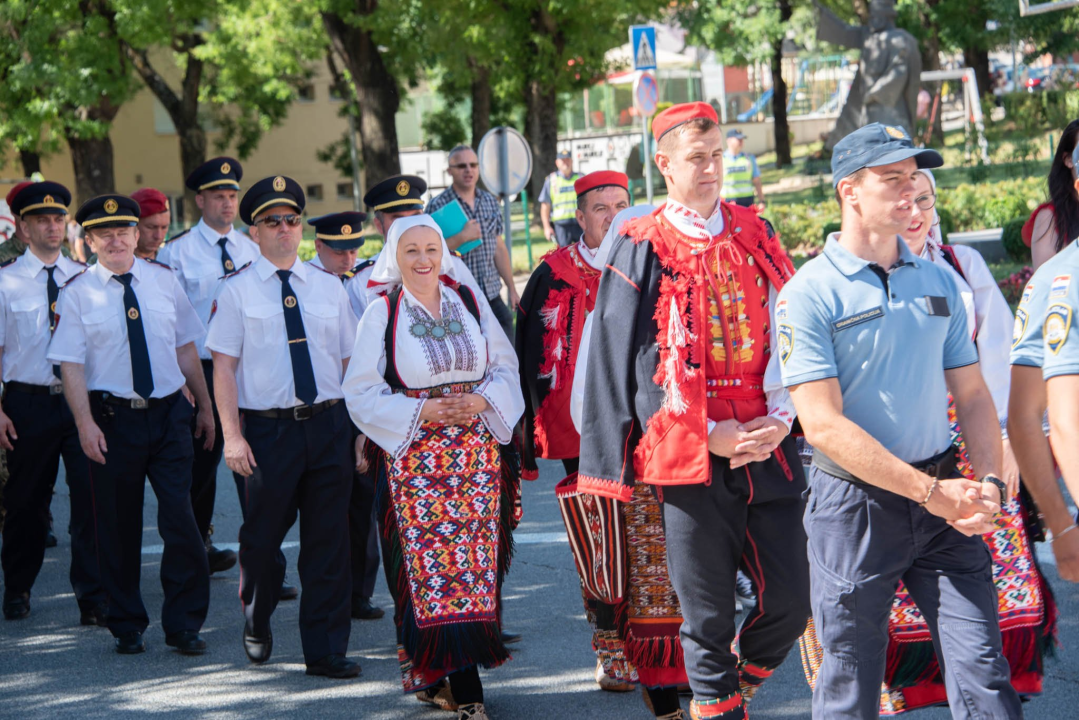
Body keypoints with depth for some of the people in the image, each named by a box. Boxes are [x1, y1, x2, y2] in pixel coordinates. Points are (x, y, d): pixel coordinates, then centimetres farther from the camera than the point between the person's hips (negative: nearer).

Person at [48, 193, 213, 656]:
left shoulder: (164, 280, 7)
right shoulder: (78, 293, -1)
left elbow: (186, 347, 13)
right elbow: (71, 365, -6)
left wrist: (204, 405, 14)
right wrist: (86, 423, -15)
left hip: (169, 413, 2)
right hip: (112, 417, -1)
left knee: (180, 517, -5)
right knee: (119, 526, 6)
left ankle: (184, 625, 6)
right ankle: (127, 626, 20)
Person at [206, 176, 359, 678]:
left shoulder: (328, 287, 11)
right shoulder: (238, 291, 1)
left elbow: (350, 362, 13)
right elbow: (224, 367, -2)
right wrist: (233, 436, -11)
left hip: (328, 424, 3)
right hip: (268, 428, -3)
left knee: (328, 540, 4)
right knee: (263, 537, 6)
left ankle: (326, 651, 11)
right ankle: (257, 624, 34)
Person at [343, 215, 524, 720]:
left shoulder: (469, 302, 8)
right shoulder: (381, 314, 0)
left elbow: (505, 366, 11)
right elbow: (362, 393, -2)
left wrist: (483, 401, -9)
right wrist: (420, 412, -14)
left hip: (477, 448, 3)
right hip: (414, 457, -3)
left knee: (474, 559, -2)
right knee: (428, 562, -6)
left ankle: (442, 676, 6)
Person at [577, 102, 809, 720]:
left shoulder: (754, 234, 12)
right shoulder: (643, 251, 0)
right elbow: (636, 361, -4)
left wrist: (779, 418, -5)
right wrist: (708, 433, -10)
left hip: (766, 447, 3)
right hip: (691, 455, -3)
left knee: (792, 597, 1)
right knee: (709, 614, 1)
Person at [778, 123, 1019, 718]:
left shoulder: (939, 282, 10)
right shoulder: (809, 294, -8)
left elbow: (972, 395, 13)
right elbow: (824, 425, -15)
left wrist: (988, 482, -6)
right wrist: (931, 491, -17)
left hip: (943, 503, 4)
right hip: (855, 506, -4)